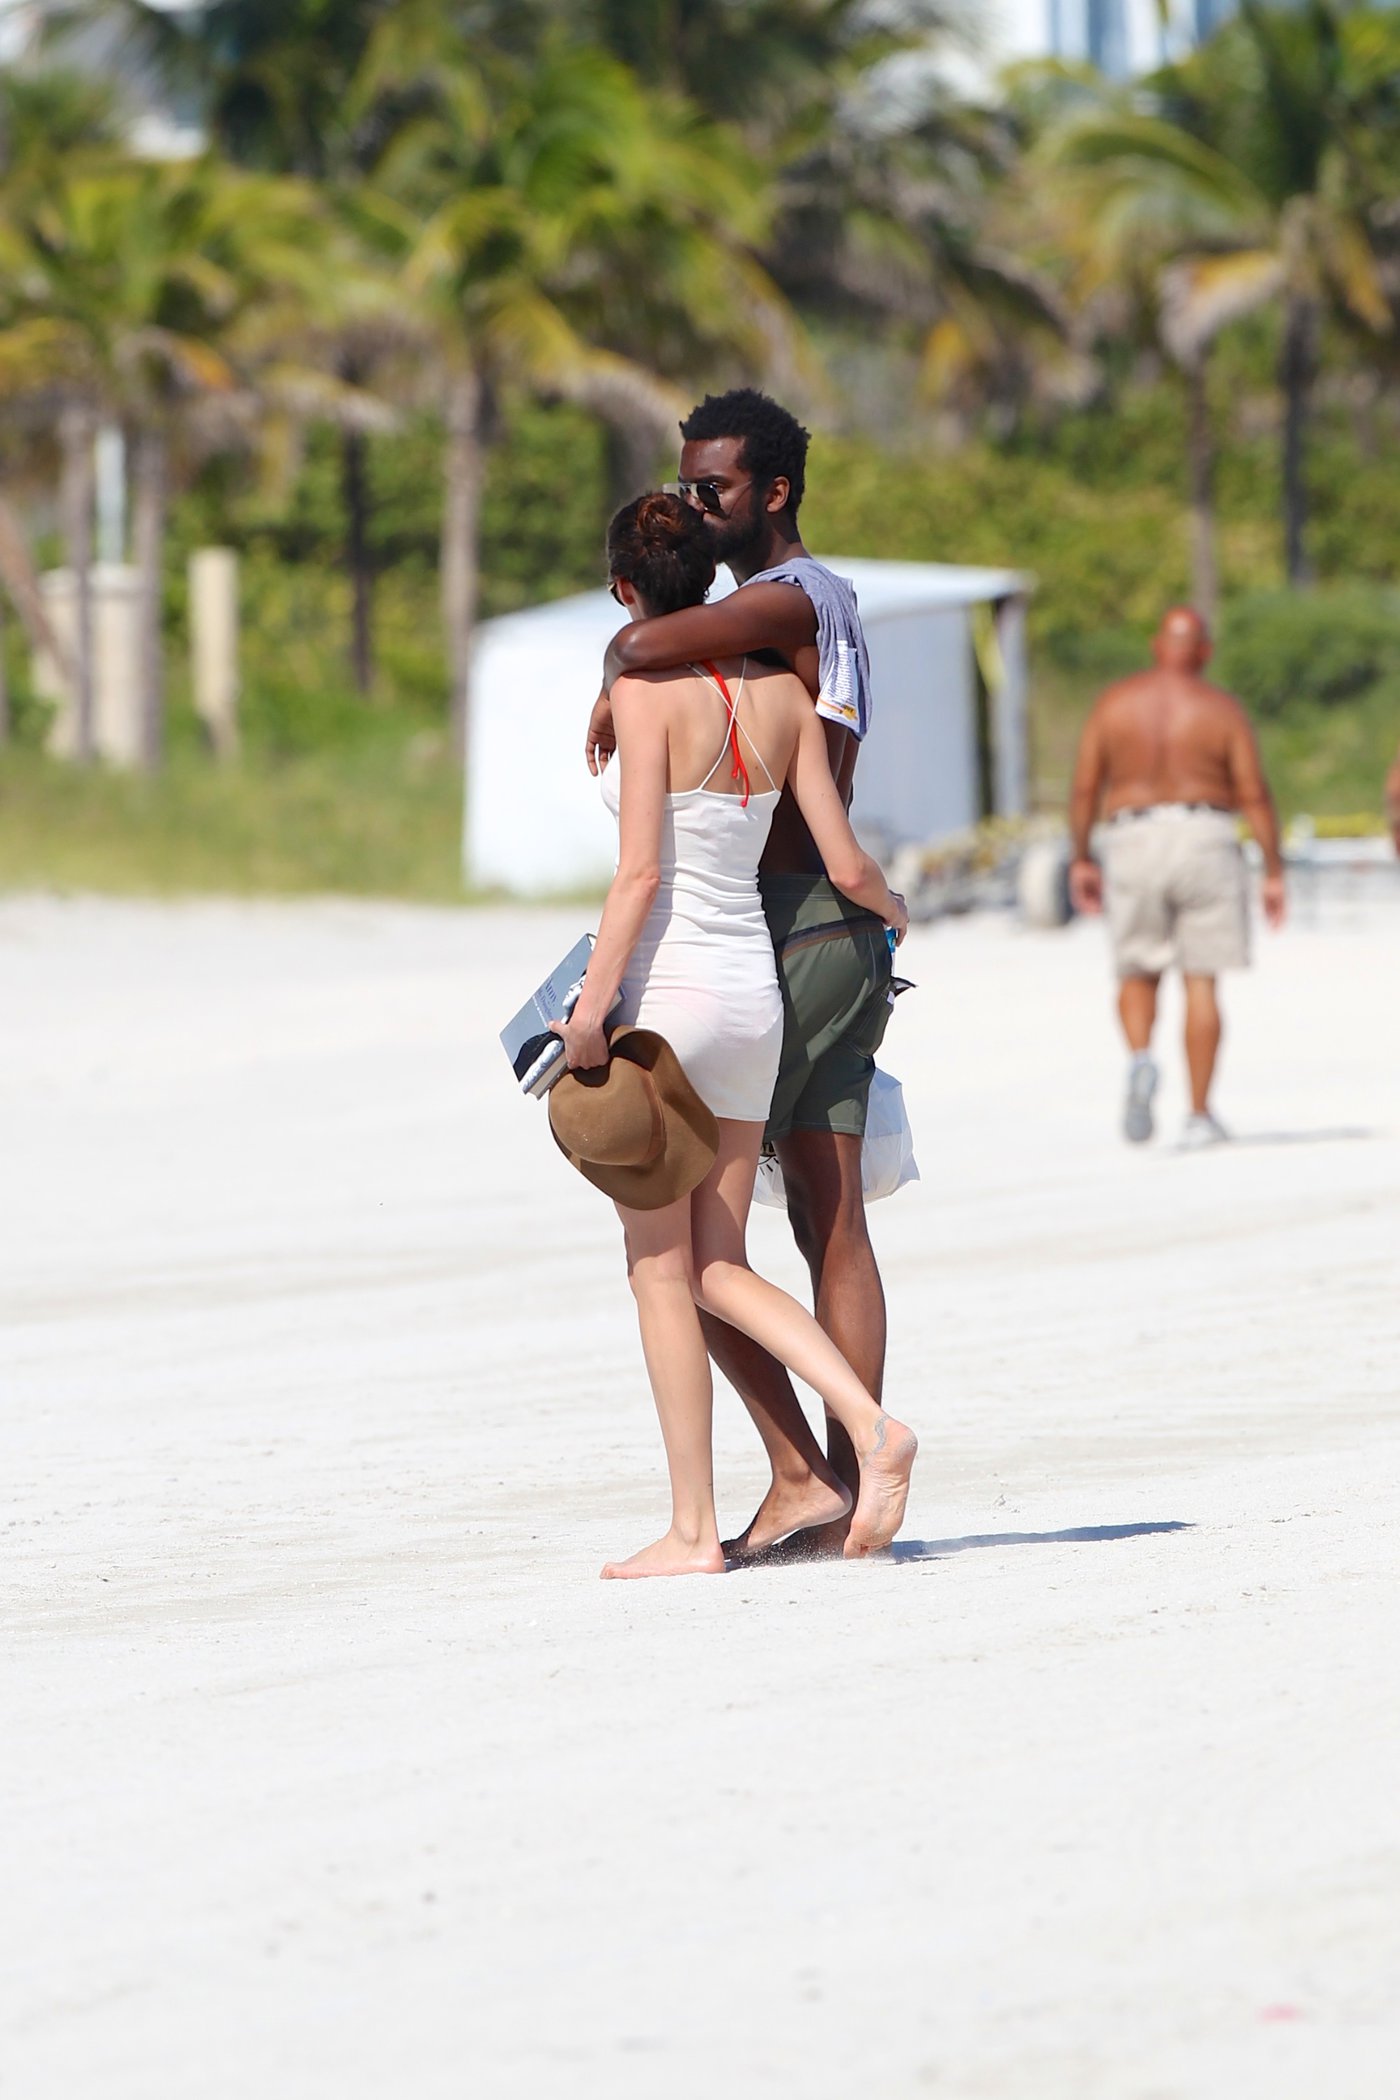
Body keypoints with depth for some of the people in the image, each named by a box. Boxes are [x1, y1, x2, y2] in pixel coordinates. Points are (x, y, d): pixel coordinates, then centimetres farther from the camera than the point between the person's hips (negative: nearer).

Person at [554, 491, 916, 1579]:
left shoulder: (646, 691, -13)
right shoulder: (781, 690, 5)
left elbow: (639, 873, -18)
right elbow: (848, 865, 5)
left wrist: (591, 1003, -13)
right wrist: (894, 909, 26)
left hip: (664, 990, -6)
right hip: (753, 989, 6)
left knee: (663, 1274, 3)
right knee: (720, 1267, 14)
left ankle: (693, 1529, 4)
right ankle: (872, 1425, -5)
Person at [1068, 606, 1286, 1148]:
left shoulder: (1114, 701, 2)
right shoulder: (1223, 710, -2)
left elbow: (1085, 785, 0)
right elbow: (1255, 794, -5)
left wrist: (1081, 859, 8)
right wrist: (1274, 872, 0)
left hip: (1134, 843, 1)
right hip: (1204, 839, -1)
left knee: (1138, 974, 14)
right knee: (1201, 981, 4)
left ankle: (1140, 1059, -15)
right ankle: (1199, 1114, 3)